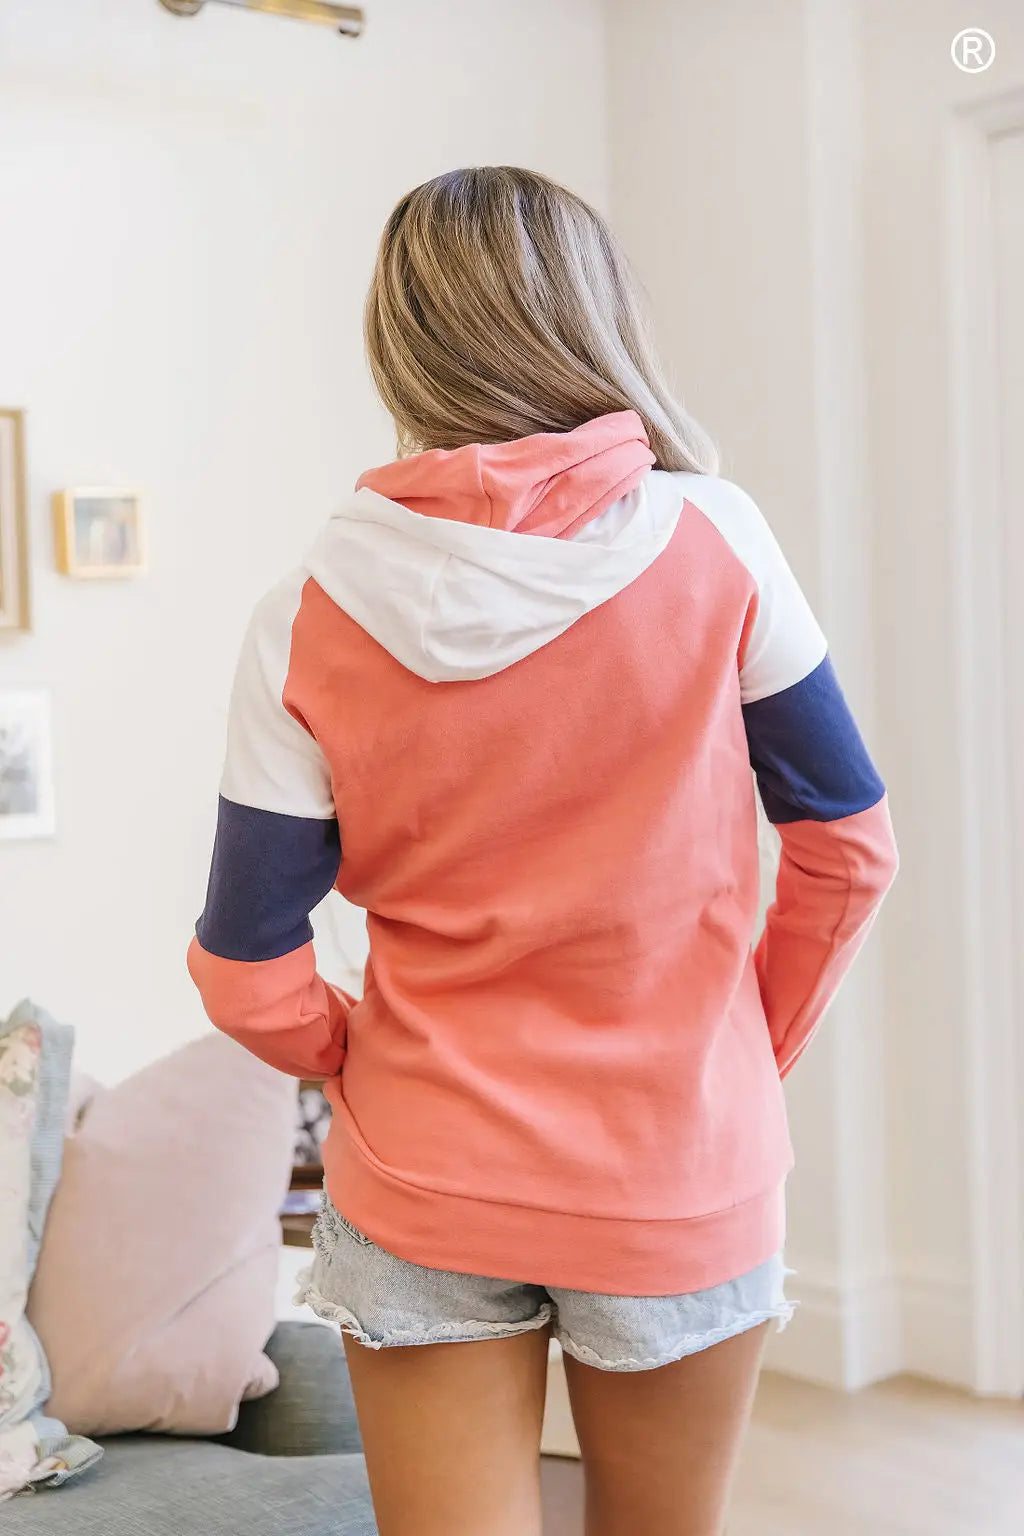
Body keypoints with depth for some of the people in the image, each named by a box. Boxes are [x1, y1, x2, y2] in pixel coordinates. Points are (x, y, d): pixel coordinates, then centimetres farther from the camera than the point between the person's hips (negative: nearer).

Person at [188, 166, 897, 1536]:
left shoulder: (306, 619, -9)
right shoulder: (714, 543, -11)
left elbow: (246, 974, -8)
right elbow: (848, 845, -3)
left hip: (420, 1183, 0)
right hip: (680, 1182, 0)